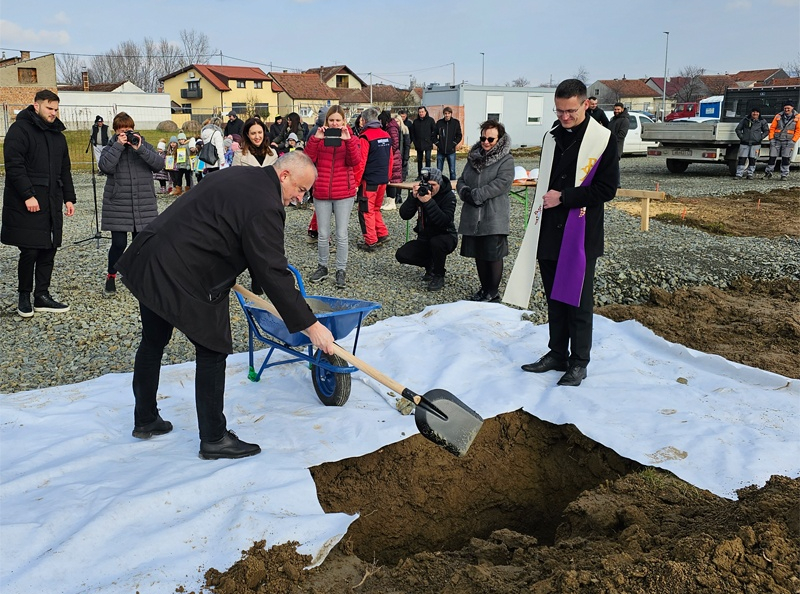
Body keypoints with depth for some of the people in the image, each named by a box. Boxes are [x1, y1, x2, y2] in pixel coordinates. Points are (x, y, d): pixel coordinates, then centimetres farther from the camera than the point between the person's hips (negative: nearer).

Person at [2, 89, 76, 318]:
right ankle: (24, 296, 13)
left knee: (49, 250, 7)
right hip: (26, 204, -7)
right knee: (30, 251, -4)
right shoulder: (20, 129, -6)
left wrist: (69, 198, 14)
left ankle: (42, 296, 16)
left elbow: (65, 170, 21)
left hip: (52, 204, 7)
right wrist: (28, 195, -21)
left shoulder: (57, 134, 18)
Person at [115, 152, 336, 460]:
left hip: (147, 261, 10)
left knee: (153, 343, 21)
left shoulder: (237, 176, 13)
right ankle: (214, 439, 13)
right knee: (213, 352, 3)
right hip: (184, 278, -10)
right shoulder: (265, 207, -17)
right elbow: (273, 275, -20)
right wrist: (311, 325, -16)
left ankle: (145, 420, 39)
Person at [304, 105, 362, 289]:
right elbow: (308, 159, -8)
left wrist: (348, 140, -25)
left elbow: (356, 161, -14)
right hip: (321, 193, 2)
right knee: (322, 234, 9)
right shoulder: (319, 137, 5)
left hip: (344, 193, -1)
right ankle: (322, 267, 24)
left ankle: (341, 270, 11)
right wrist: (315, 138, -19)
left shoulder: (351, 138, 3)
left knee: (341, 235, 2)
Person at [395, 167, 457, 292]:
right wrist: (413, 197, -28)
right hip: (425, 238, 5)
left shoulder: (449, 196, -16)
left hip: (446, 237, -5)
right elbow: (404, 215, -13)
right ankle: (430, 265, 11)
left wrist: (429, 202, -39)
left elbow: (445, 221, -32)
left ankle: (439, 276, -13)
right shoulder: (420, 192, -5)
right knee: (401, 255, -15)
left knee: (436, 242, -39)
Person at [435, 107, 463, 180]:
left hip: (451, 151, -1)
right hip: (440, 151, 1)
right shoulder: (439, 123, 2)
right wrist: (437, 143, -1)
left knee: (452, 171, 2)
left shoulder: (456, 123, 0)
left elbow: (459, 135, 3)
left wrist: (454, 144, -6)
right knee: (438, 170, 6)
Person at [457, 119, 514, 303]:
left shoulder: (506, 160, -5)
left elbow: (502, 183, -18)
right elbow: (462, 180, 14)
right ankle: (484, 289, 27)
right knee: (478, 255, 13)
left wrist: (476, 195, -20)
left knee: (493, 255, -1)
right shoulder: (474, 157, 14)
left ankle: (493, 293, 11)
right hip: (472, 217, 6)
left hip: (494, 217, -6)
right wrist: (464, 192, -10)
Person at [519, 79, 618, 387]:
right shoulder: (552, 137, 12)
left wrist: (564, 197, -15)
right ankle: (557, 354, 24)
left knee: (578, 300, 1)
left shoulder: (604, 139, -7)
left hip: (581, 235, -6)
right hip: (550, 233, 6)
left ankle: (579, 362, 11)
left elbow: (606, 189, -11)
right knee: (554, 297, 12)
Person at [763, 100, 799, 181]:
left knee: (785, 158, -1)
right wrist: (771, 138, -3)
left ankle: (784, 175, 6)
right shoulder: (778, 116, 4)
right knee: (772, 157, 0)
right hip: (776, 140, 1)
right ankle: (768, 172, 15)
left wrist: (793, 140, -6)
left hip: (788, 141, -1)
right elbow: (772, 128, 6)